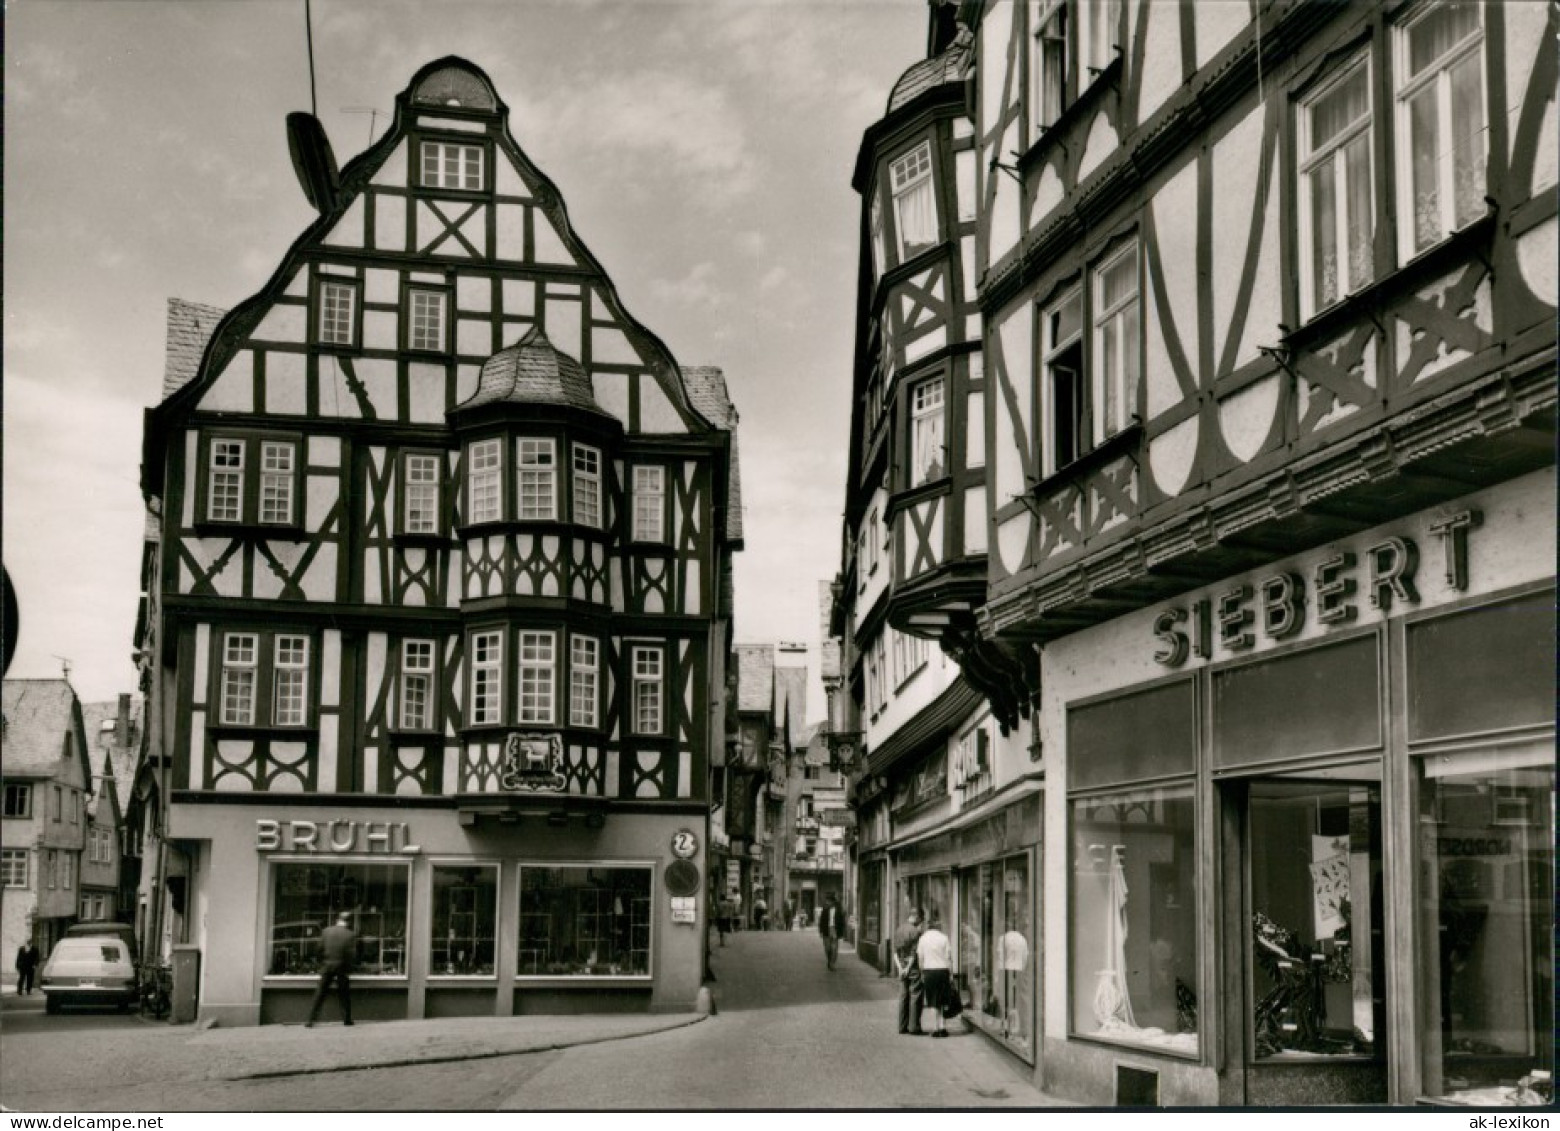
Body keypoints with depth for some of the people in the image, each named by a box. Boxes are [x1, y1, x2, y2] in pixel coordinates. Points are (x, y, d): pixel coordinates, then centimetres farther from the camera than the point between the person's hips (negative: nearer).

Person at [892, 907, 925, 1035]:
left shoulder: (898, 931, 9)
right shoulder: (916, 931, -14)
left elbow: (895, 951, 6)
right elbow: (914, 953, -16)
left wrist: (900, 967, -1)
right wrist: (908, 968, -10)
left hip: (902, 968, 7)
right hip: (914, 967, -7)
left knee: (903, 996, 11)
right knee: (915, 996, -1)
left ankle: (903, 1026, 13)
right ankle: (914, 1027, -1)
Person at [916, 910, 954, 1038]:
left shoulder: (923, 938, -1)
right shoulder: (944, 938, -3)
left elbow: (920, 957, 2)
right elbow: (949, 955, -5)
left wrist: (922, 973, 9)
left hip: (929, 970, -1)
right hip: (943, 969, 1)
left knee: (933, 1001, 5)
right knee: (941, 1000, 12)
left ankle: (939, 1027, 1)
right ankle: (942, 1026, 8)